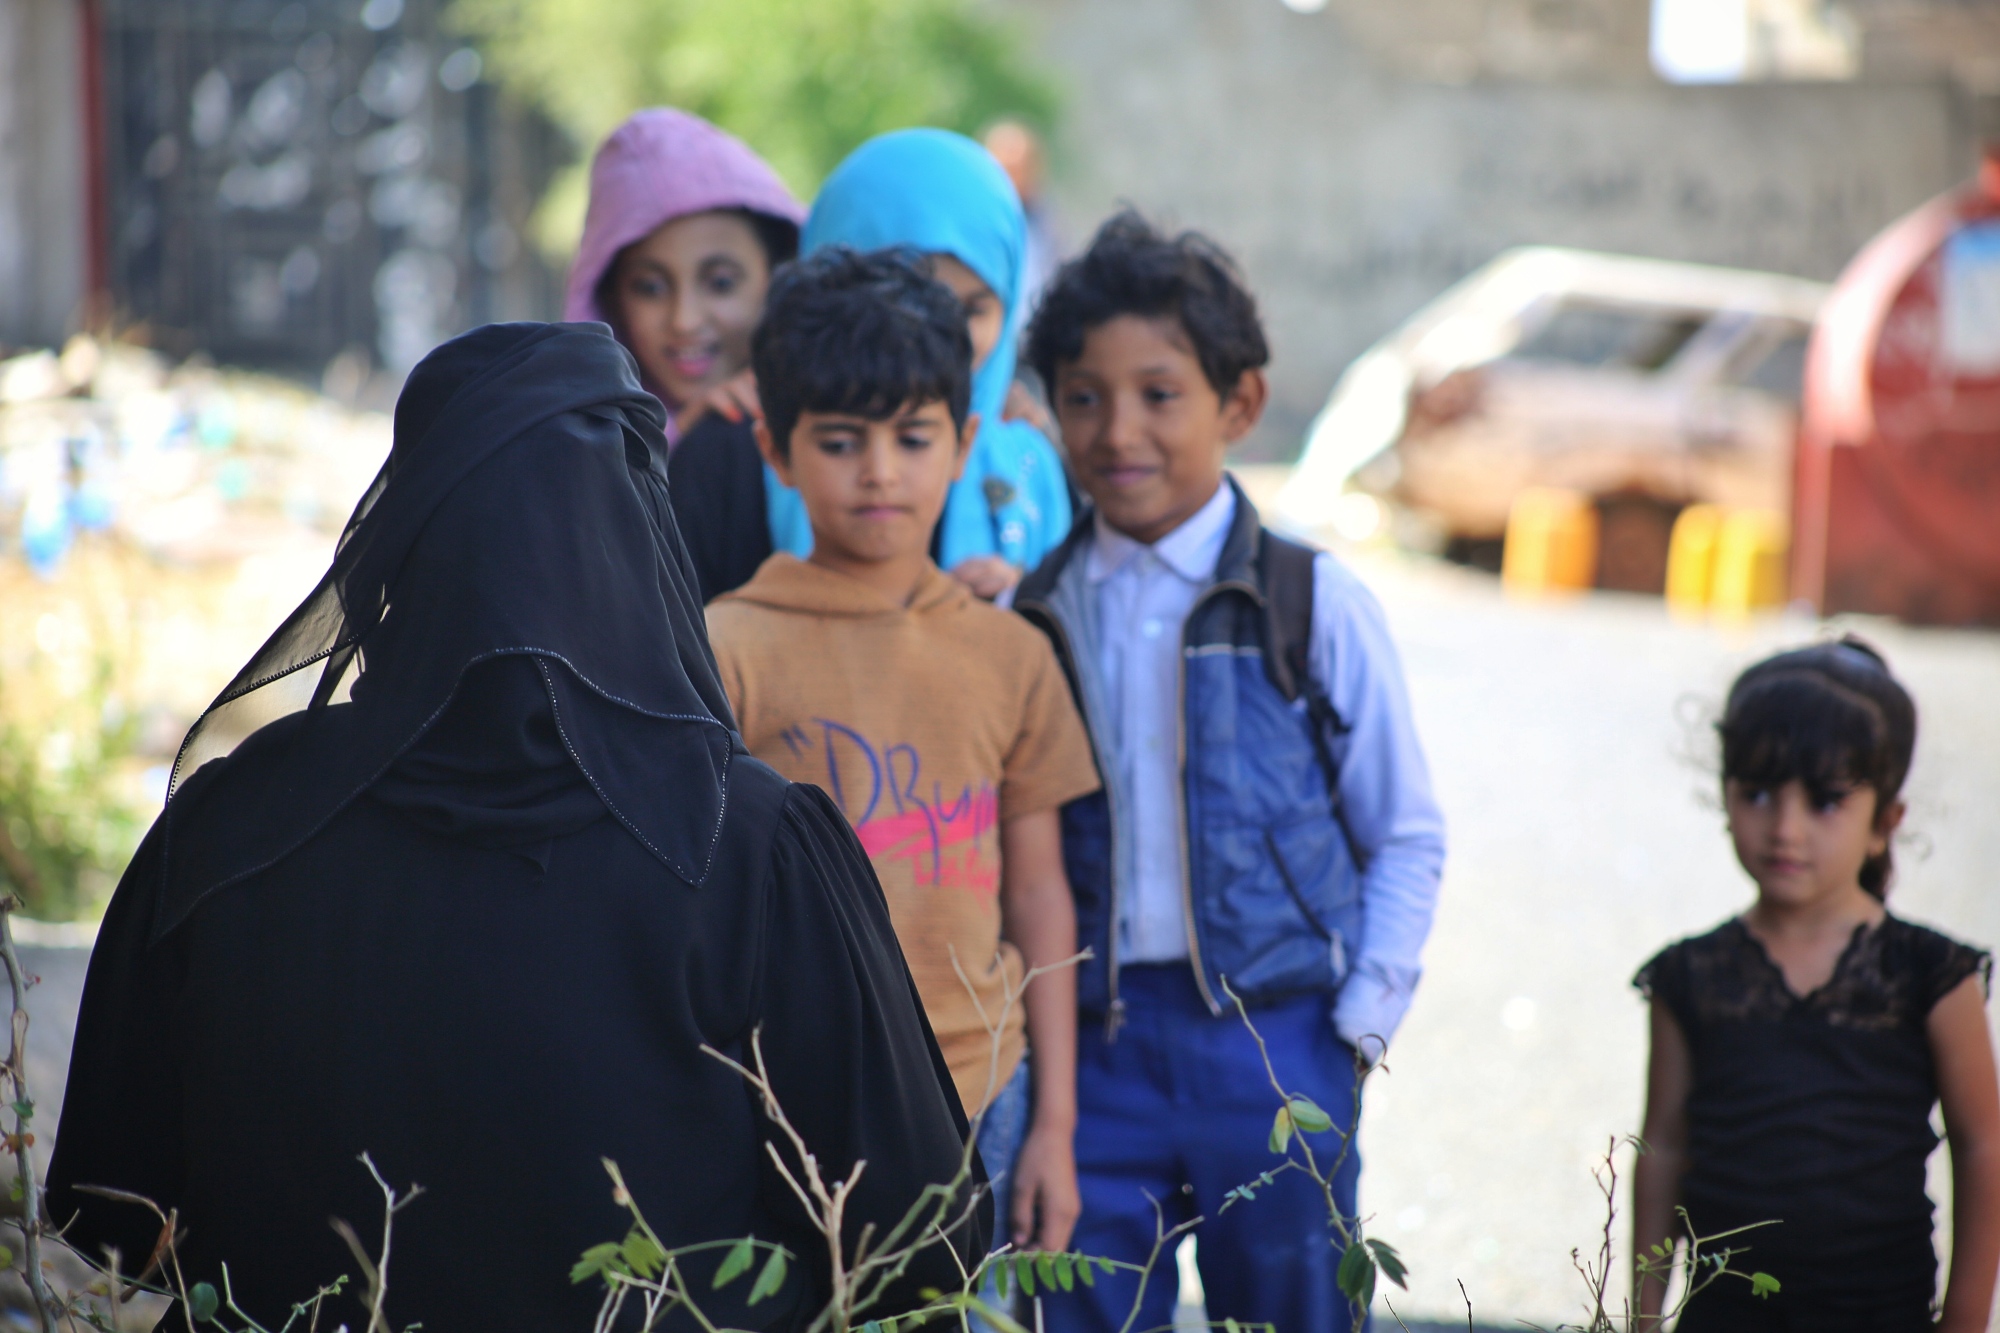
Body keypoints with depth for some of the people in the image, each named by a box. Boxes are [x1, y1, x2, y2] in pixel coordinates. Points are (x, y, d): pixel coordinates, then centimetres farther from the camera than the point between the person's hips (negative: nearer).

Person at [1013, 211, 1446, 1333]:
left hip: (1276, 1041, -2)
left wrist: (1360, 1025, -4)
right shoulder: (1032, 615, 4)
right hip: (1091, 1045, 2)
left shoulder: (1313, 605, -3)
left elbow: (1407, 838, 2)